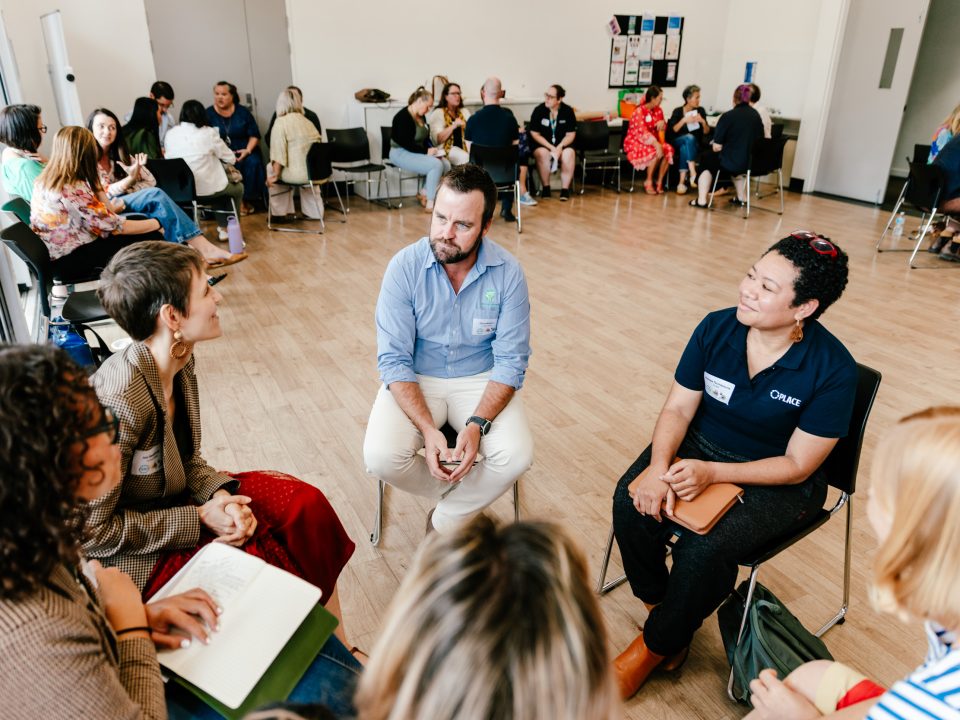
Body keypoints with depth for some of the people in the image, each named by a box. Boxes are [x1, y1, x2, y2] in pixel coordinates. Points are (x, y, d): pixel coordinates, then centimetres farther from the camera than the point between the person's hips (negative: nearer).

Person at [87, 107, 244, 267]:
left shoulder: (119, 155, 19)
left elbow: (150, 181, 8)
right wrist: (130, 179, -15)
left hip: (124, 206, 6)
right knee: (155, 195, -29)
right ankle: (204, 249, -40)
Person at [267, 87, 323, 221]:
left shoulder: (281, 122, -4)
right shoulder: (308, 121, 12)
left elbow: (278, 154, -11)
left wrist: (274, 175, -2)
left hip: (298, 175, -6)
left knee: (271, 168, 23)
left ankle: (280, 212, 27)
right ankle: (313, 211, 42)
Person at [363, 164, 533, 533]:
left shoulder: (508, 273, -14)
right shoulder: (404, 267, -16)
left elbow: (511, 361, -11)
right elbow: (394, 359, -15)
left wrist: (477, 423, -26)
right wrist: (428, 429, -27)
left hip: (481, 379, 1)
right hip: (414, 379, 0)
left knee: (516, 455, -24)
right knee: (381, 457, -24)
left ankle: (444, 523, 5)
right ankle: (467, 492, 7)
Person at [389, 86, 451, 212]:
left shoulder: (421, 117, 11)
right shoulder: (403, 117, -16)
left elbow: (425, 139, 18)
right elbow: (406, 143, -22)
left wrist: (432, 150, -1)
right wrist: (426, 151, -22)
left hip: (418, 153, 9)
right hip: (401, 154, -9)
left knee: (446, 164, -11)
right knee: (436, 165, -27)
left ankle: (424, 193, 0)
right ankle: (430, 203, -19)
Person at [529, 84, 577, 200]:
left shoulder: (568, 111, -4)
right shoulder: (538, 110, -8)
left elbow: (571, 134, -1)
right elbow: (535, 134, -6)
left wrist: (560, 147, -19)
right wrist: (551, 147, -16)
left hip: (562, 144, 1)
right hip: (542, 144, -1)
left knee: (569, 154, -30)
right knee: (543, 154, -34)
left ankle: (565, 189, -19)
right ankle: (545, 187, -16)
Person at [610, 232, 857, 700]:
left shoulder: (833, 370, -21)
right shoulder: (717, 328, -12)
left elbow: (797, 465, -16)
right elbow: (678, 407, -6)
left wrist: (712, 473, -27)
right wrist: (658, 466, -24)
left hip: (777, 481, -4)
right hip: (700, 445, 4)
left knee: (705, 548, -28)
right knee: (632, 502, -21)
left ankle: (654, 647, 2)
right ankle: (666, 614, 6)